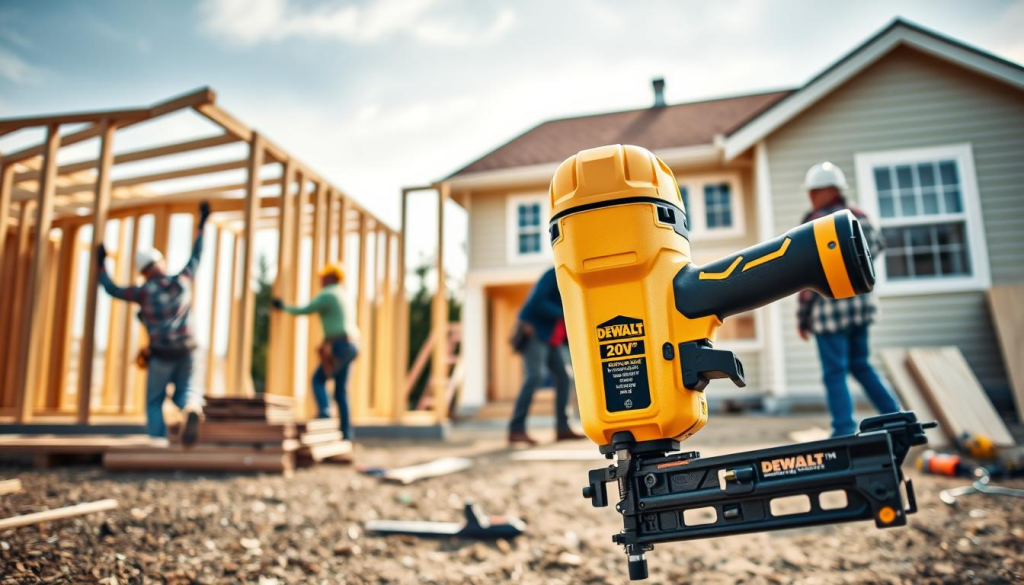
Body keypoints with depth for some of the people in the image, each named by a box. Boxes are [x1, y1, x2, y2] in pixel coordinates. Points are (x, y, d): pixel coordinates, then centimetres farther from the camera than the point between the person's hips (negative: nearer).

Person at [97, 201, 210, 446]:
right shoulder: (183, 281, 5)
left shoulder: (145, 291, -1)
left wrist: (101, 264, 26)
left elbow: (112, 290, 13)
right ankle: (192, 408, -25)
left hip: (161, 354, -2)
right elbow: (195, 257, 17)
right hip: (185, 350, 2)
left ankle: (159, 441, -1)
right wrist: (201, 225, 24)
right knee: (185, 391, 14)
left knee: (154, 402, 15)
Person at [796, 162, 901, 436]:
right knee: (860, 365, 20)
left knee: (835, 373, -1)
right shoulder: (859, 216, 9)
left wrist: (802, 317, -10)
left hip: (830, 307, -7)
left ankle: (845, 433, 1)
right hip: (862, 302, 8)